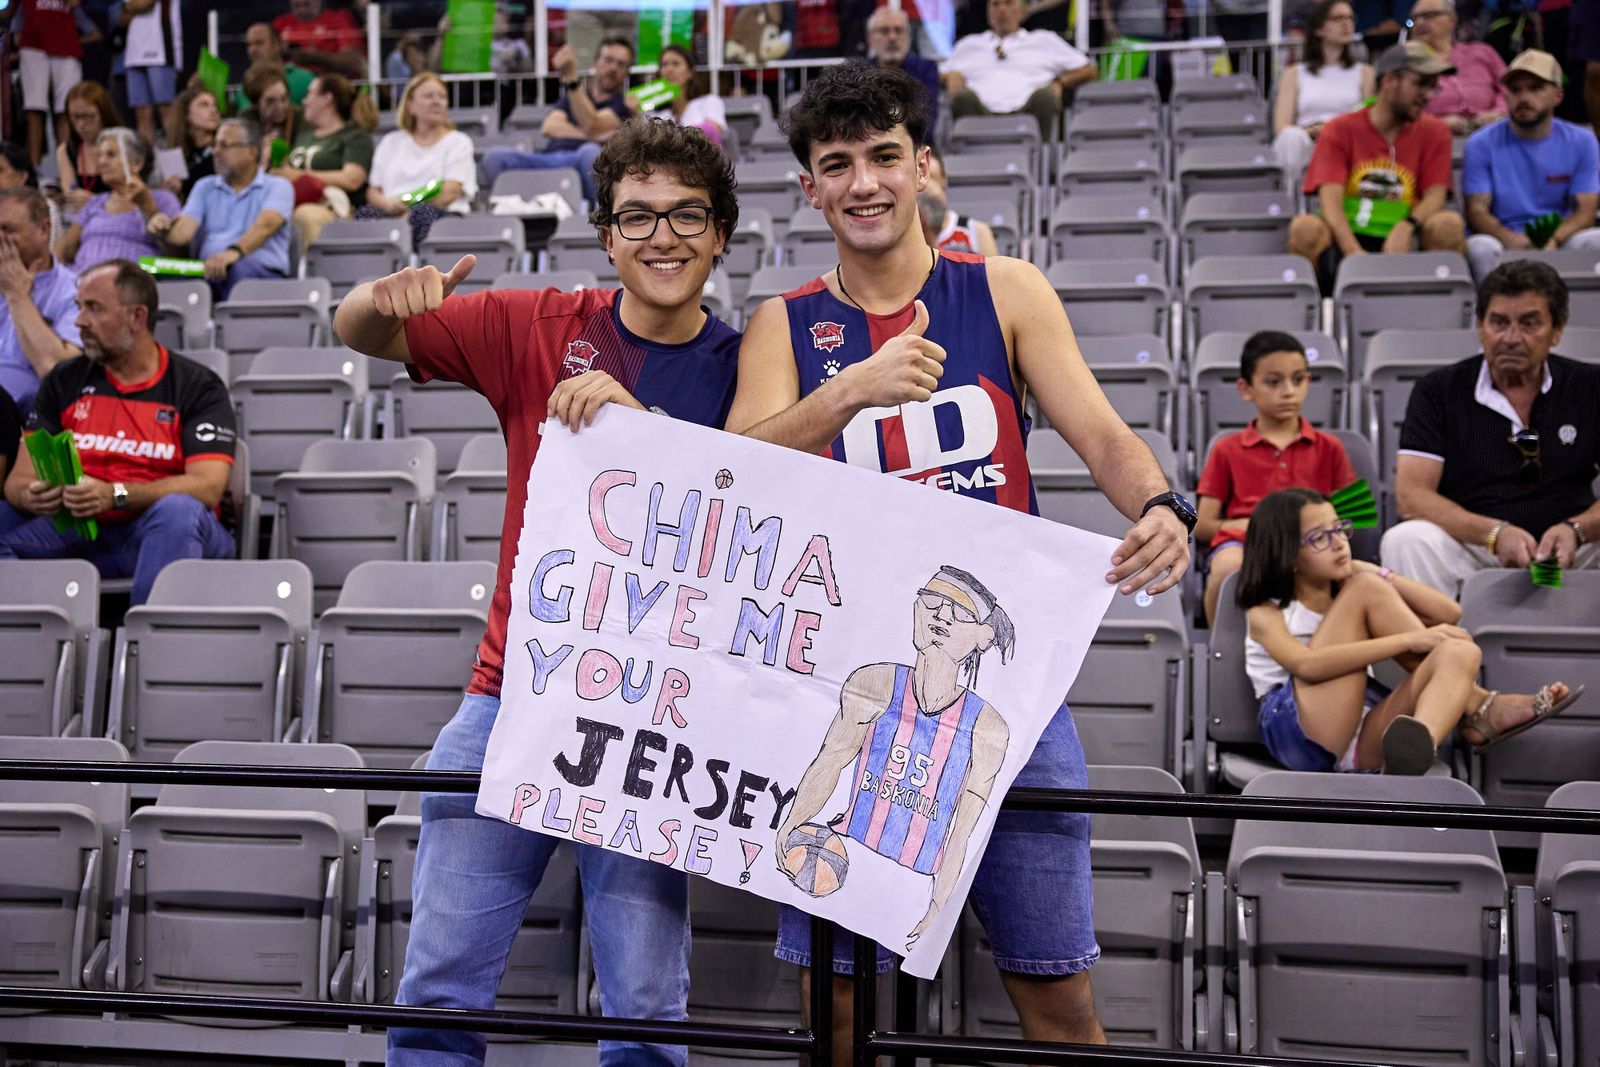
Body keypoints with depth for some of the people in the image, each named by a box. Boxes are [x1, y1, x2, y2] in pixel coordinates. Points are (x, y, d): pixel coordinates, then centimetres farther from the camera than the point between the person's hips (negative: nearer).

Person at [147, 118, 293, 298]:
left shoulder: (278, 187, 9)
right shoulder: (205, 187, 23)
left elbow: (266, 225, -13)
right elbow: (183, 231, 8)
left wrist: (235, 251, -33)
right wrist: (165, 230, -18)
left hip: (264, 275, -3)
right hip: (210, 269, 3)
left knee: (238, 269, -40)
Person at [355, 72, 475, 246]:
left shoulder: (458, 142, 17)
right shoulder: (391, 142, 27)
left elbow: (448, 194, 0)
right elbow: (373, 192, 17)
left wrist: (406, 205, -13)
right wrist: (389, 205, -8)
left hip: (443, 216, -2)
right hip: (393, 215, 2)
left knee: (422, 212, -39)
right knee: (365, 213, -32)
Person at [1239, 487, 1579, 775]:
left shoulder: (1351, 594, 25)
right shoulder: (1266, 613, 5)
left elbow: (1449, 613, 16)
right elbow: (1308, 665, -19)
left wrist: (1378, 575, 13)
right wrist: (1409, 639, -21)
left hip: (1363, 742, 5)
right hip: (1302, 734, -5)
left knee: (1459, 652, -22)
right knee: (1365, 589, -13)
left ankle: (1415, 746, -53)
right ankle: (1475, 708, -12)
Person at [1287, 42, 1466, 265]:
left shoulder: (1433, 132, 11)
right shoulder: (1340, 130, 3)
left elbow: (1435, 196, -1)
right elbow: (1331, 202, -10)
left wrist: (1406, 227, -25)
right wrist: (1355, 253, -29)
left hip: (1403, 240, 2)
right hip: (1349, 238, -1)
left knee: (1449, 225, -28)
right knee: (1305, 228, -31)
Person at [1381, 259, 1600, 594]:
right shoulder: (1438, 391, 4)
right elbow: (1411, 495, -8)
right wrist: (1494, 533, -21)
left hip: (1567, 553, 1)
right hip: (1467, 548, -1)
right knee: (1405, 540, -31)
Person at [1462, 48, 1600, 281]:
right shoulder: (1482, 144, 4)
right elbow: (1476, 210, -4)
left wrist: (1554, 240, -23)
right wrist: (1507, 237, -28)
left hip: (1561, 239, 2)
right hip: (1505, 243, -2)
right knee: (1480, 246, -34)